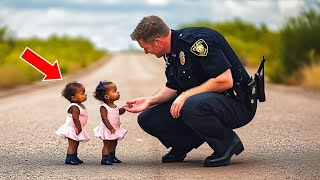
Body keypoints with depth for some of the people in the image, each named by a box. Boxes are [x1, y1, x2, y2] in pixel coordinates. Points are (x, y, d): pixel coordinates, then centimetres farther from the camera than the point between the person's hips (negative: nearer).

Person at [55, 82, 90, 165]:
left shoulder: (81, 106, 8)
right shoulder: (74, 107, -25)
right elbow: (75, 118, -33)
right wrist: (79, 128, -29)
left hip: (76, 129, 10)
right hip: (72, 129, -10)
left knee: (75, 144, 17)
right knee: (72, 144, -7)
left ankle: (74, 158, 26)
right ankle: (69, 159, -4)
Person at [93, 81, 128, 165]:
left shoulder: (114, 106, 7)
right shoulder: (103, 107, -20)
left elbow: (119, 112, 24)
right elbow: (104, 118, -25)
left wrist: (125, 107, 8)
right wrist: (111, 128, -30)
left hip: (115, 129, 8)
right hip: (108, 130, -8)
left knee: (114, 143, 18)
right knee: (107, 144, -4)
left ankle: (112, 157, 31)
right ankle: (105, 158, 0)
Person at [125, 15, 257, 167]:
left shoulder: (197, 41, -23)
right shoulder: (172, 52, 6)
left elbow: (225, 81, -28)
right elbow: (172, 88, 16)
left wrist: (186, 95, -24)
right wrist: (150, 100, -1)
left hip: (237, 103, -8)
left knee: (192, 106, -40)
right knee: (147, 119, -2)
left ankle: (228, 143, -13)